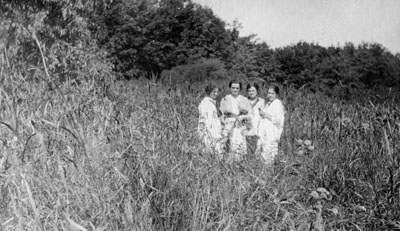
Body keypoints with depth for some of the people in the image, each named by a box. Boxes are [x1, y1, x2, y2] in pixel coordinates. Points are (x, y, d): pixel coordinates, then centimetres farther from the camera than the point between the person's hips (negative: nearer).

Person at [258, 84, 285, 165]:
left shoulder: (278, 104, -6)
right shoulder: (268, 104, 21)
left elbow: (278, 120, -15)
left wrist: (265, 114, -12)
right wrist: (262, 114, 13)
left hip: (272, 134, -8)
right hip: (264, 133, 8)